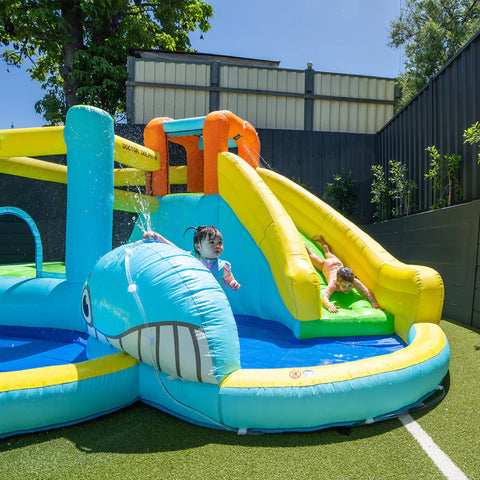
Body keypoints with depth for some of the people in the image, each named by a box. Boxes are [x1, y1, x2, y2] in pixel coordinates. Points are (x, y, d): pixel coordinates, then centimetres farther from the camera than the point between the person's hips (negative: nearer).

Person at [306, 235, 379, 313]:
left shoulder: (355, 282, -43)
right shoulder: (333, 283, -50)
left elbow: (367, 292, -41)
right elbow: (324, 297, -61)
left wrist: (373, 302, -58)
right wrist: (330, 306, -80)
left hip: (337, 263, 4)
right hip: (326, 266, -4)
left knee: (328, 253, 38)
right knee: (310, 255, 25)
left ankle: (321, 239, 61)